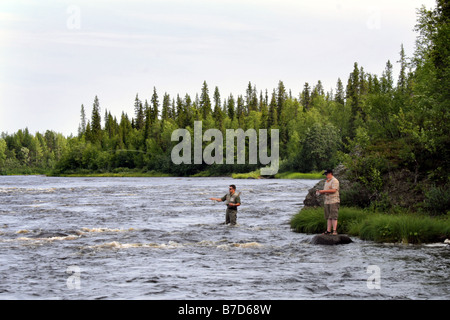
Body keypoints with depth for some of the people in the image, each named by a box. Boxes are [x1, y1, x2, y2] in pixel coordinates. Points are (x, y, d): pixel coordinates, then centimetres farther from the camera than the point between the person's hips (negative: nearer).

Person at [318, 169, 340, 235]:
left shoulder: (334, 181, -6)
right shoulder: (326, 182, 21)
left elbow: (334, 190, -17)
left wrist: (324, 191, -16)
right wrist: (321, 192, 2)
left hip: (334, 201, -8)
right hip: (327, 201, 8)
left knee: (334, 216, -11)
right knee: (328, 217, 5)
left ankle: (334, 230, -14)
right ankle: (328, 231, 4)